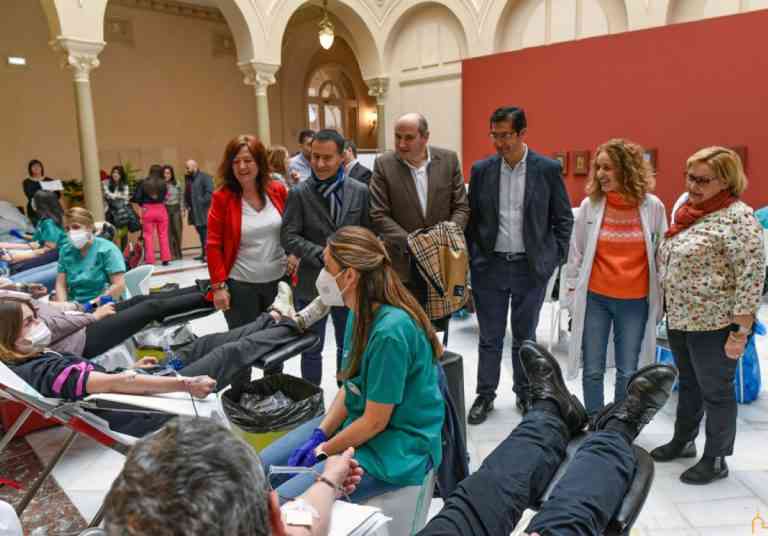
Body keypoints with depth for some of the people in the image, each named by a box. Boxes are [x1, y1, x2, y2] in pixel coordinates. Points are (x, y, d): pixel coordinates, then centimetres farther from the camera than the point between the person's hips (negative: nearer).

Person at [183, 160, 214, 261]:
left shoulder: (205, 177, -8)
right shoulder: (188, 178, 17)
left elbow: (210, 193, -16)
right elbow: (186, 193, 23)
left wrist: (201, 203, -17)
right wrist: (187, 205, 10)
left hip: (203, 211, -8)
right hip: (194, 211, 8)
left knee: (205, 232, -8)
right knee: (200, 232, 13)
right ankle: (203, 254, 20)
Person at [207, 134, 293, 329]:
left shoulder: (278, 190, 0)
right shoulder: (222, 197, -8)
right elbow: (214, 245, -7)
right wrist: (219, 286, -10)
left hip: (279, 280, 3)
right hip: (241, 285, -3)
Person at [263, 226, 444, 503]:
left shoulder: (391, 331, -29)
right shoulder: (360, 312, -2)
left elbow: (375, 421, -21)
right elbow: (350, 386, 7)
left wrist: (324, 451, -9)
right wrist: (319, 435, -3)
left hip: (397, 446, -8)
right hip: (357, 420, 8)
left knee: (281, 504, -18)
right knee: (264, 466, 6)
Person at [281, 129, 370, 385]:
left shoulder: (360, 191, 0)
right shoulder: (299, 193, -6)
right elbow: (288, 236, -11)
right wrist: (322, 255, -21)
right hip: (313, 283, -2)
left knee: (348, 346, 16)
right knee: (312, 349, 11)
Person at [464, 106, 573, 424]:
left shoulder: (548, 169, -3)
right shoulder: (481, 170, 2)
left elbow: (563, 218, 3)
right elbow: (471, 218, 7)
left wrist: (555, 258, -2)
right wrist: (472, 258, 2)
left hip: (531, 267, -1)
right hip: (490, 266, 1)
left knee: (524, 336, 13)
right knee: (490, 337, 9)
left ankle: (525, 393, 31)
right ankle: (485, 395, 25)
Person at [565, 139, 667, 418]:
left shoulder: (653, 206, -4)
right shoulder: (590, 204, -4)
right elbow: (576, 252, 3)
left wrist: (660, 300, 5)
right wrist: (573, 293, 4)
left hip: (635, 301, 0)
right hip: (595, 298, 0)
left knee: (627, 372, 11)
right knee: (593, 369, 8)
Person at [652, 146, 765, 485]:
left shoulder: (738, 217, -16)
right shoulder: (688, 210, 8)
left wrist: (740, 332, -19)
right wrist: (669, 309, 16)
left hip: (713, 324, -7)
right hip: (678, 318, 7)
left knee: (715, 391, 8)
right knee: (688, 384, 21)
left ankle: (715, 460, 24)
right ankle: (682, 441, 38)